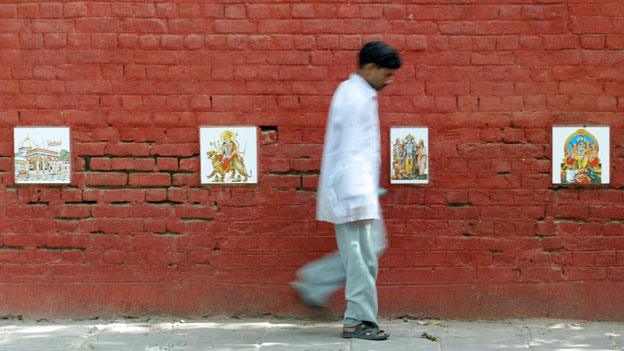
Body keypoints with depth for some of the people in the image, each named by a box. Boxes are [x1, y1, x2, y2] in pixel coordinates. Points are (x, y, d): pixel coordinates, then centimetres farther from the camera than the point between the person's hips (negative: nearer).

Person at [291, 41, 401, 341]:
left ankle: (313, 284, 19)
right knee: (363, 257, -4)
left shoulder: (358, 93, 15)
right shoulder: (355, 99, -17)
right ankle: (359, 322, 5)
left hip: (358, 190, 10)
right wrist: (358, 199, -24)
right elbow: (351, 153, -22)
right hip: (353, 191, -10)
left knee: (371, 247, 16)